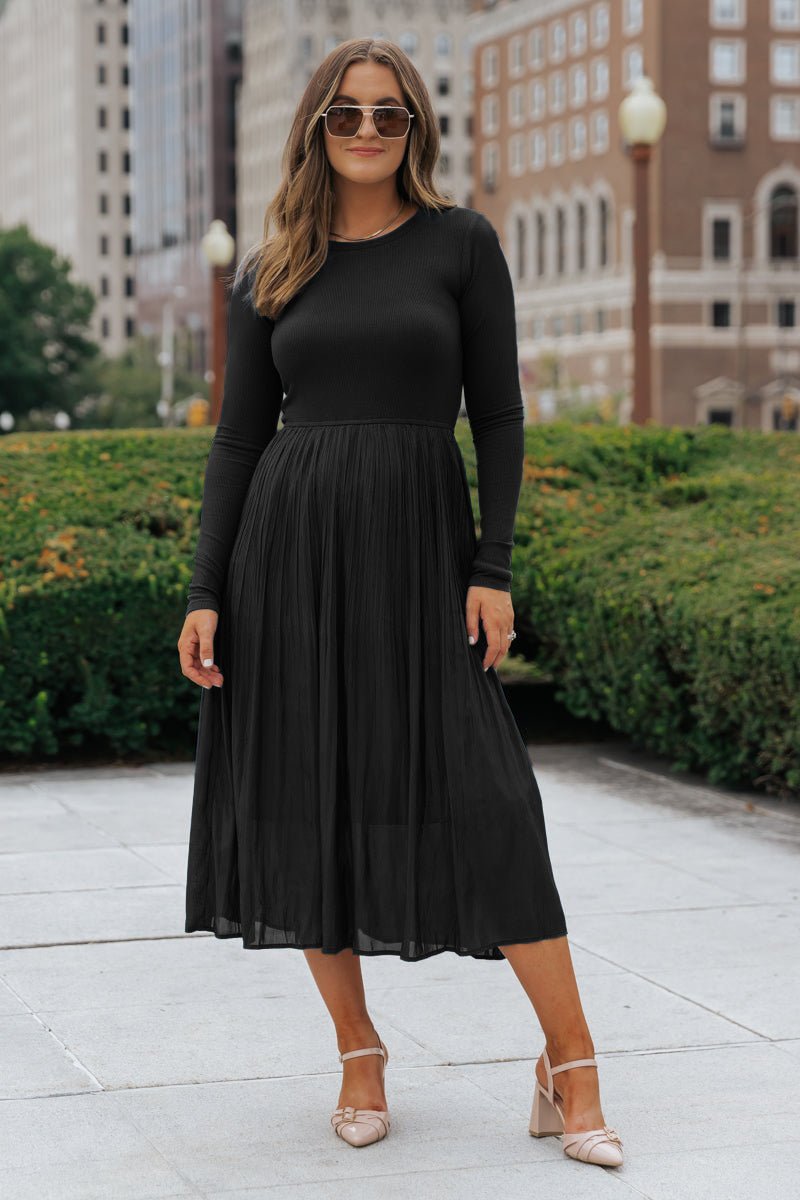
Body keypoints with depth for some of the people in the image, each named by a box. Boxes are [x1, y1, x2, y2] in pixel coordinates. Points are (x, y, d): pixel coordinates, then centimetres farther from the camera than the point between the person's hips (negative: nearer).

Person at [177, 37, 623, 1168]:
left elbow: (499, 416, 2)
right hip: (290, 544, 3)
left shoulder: (461, 242, 4)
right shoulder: (270, 272, 9)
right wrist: (205, 594, 2)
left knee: (482, 799, -9)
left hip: (419, 543, -2)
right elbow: (239, 437, 9)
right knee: (311, 800, 3)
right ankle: (360, 1055, 18)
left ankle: (571, 1068, 1)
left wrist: (493, 570, -6)